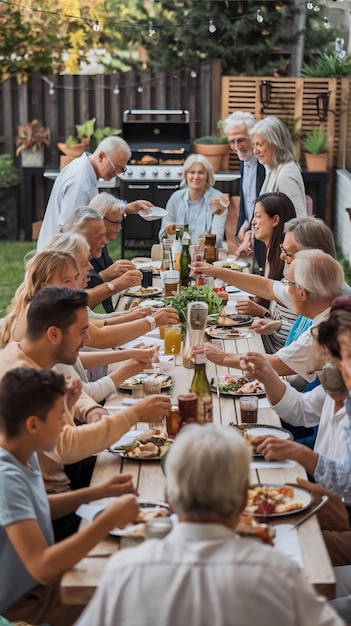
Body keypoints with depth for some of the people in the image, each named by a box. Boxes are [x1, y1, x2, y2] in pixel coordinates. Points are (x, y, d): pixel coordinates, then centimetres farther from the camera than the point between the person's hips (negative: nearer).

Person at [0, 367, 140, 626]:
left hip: (40, 581, 8)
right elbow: (42, 568, -36)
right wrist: (110, 519, -32)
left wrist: (99, 492, 3)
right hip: (21, 604, -8)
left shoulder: (24, 455, -3)